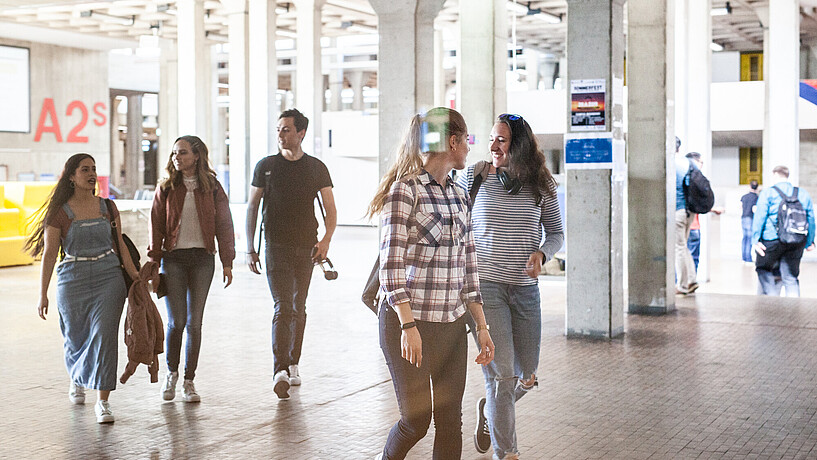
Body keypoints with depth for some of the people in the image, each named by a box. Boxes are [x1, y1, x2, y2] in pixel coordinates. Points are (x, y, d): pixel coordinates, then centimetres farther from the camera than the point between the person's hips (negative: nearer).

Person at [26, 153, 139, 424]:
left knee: (104, 335, -11)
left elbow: (119, 245, 12)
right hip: (73, 280, -1)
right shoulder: (59, 212, -2)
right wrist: (43, 295, -6)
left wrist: (135, 276, 5)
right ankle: (77, 380, 44)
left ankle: (103, 401, -7)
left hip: (108, 278, 1)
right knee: (76, 337, 10)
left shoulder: (107, 207, 7)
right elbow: (49, 253, -3)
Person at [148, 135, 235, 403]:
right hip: (173, 258, 0)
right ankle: (171, 373, 18)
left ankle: (189, 381, 12)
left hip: (203, 258, 0)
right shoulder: (166, 189, 4)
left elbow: (224, 225, 6)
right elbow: (156, 227, 4)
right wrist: (153, 266, 0)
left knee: (194, 322, 2)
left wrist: (227, 262, 2)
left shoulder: (211, 187, 4)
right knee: (176, 321, -6)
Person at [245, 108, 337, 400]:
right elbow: (252, 207, 8)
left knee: (298, 308, 12)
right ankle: (280, 371, -22)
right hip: (276, 246, -2)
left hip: (306, 247, 2)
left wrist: (326, 239, -13)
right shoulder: (266, 166, 4)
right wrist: (250, 249, 2)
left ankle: (292, 364, 26)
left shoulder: (317, 168, 6)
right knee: (283, 307, -14)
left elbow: (330, 209, 5)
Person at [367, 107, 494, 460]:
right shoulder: (405, 190, -10)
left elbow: (468, 265, 13)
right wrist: (408, 325, -19)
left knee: (450, 418, 5)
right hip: (409, 320, -6)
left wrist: (481, 325, 9)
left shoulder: (459, 196, 12)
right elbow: (391, 263, -13)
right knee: (416, 418, 1)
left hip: (452, 324, 6)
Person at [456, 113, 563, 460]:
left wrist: (541, 253, -9)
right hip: (484, 285, -3)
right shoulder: (473, 177, -1)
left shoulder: (540, 185, 4)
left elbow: (556, 232, 12)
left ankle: (489, 409, 41)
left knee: (526, 376, 9)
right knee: (501, 374, -9)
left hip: (525, 289, 3)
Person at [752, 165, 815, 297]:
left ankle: (771, 294, 2)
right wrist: (809, 242, 22)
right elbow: (811, 219, 15)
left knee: (763, 267, 17)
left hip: (772, 240, -4)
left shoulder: (767, 193, 0)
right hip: (797, 243, 4)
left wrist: (755, 240, -9)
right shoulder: (803, 194, 13)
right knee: (791, 278, 8)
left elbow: (759, 217, -8)